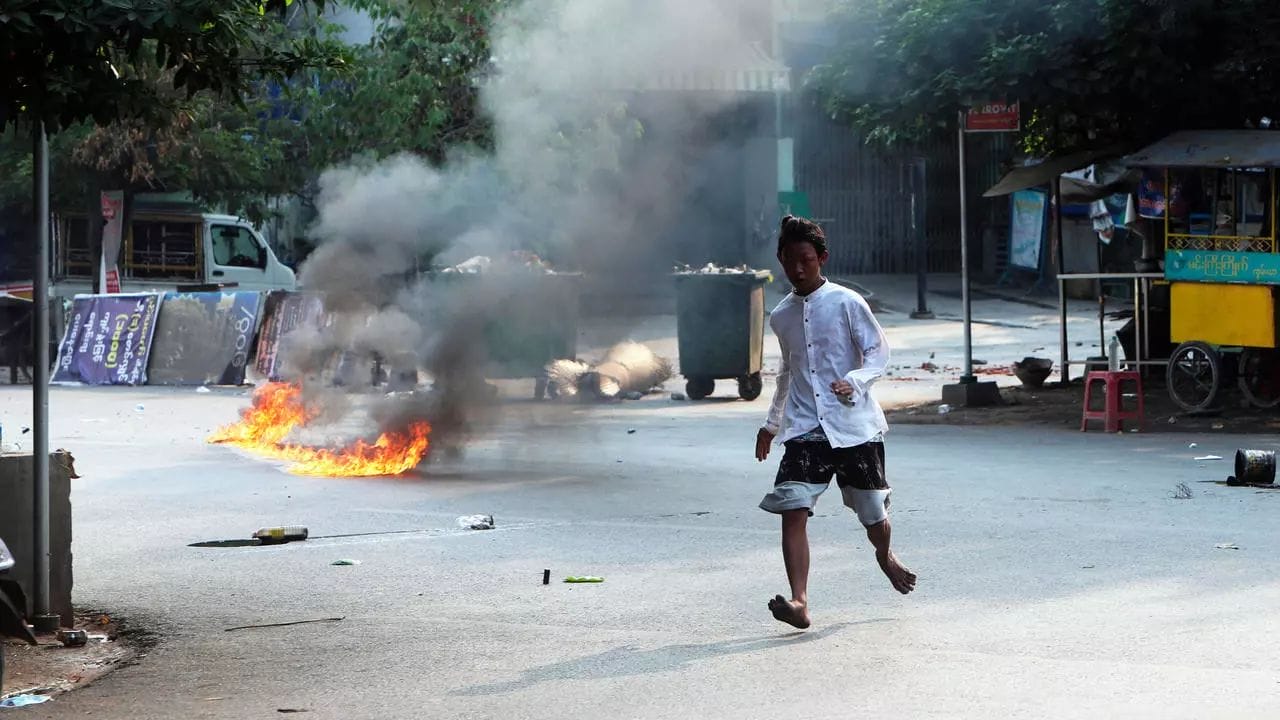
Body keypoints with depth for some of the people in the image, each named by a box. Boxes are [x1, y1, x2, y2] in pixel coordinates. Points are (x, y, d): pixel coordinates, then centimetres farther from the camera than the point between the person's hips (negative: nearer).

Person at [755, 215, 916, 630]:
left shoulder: (847, 303, -5)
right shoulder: (781, 317, 11)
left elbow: (879, 352, -3)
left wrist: (855, 382, -22)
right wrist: (772, 424, 30)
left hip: (855, 426, -3)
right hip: (805, 430, 3)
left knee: (873, 515, 9)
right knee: (792, 510, -17)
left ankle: (885, 557, 45)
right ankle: (799, 602, -23)